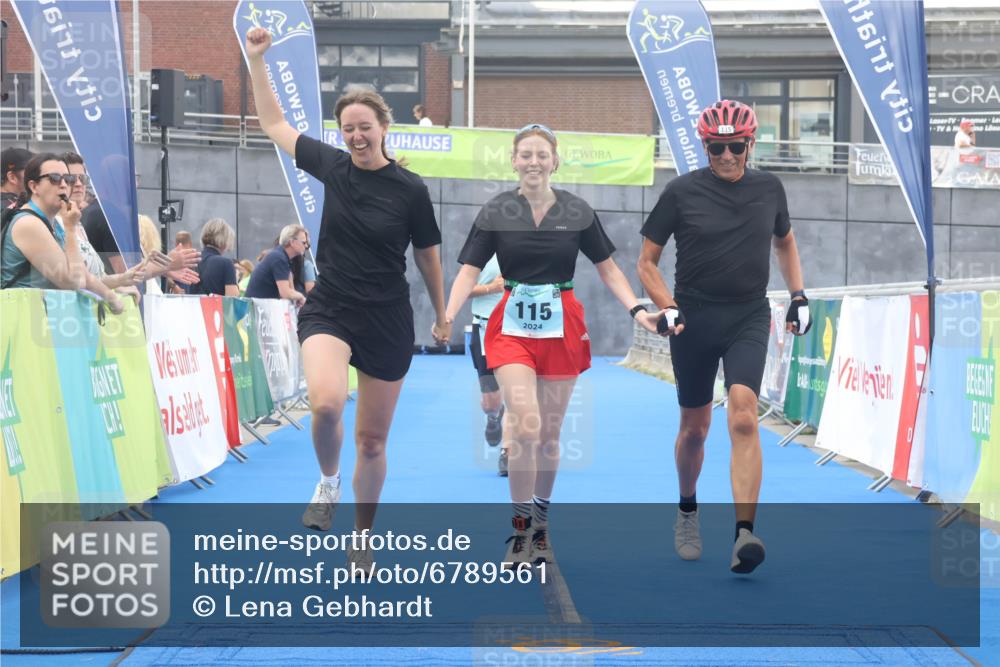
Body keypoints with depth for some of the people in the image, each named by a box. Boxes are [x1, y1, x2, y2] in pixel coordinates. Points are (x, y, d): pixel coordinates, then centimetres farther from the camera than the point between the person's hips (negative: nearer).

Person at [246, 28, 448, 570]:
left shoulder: (410, 190, -8)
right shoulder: (332, 166, -1)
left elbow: (427, 257, 6)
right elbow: (274, 123, 10)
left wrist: (442, 316, 13)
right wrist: (255, 59, 7)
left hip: (388, 322, 0)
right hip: (328, 310, 1)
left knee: (371, 440, 8)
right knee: (325, 402, -30)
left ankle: (362, 539, 28)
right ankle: (328, 485, 1)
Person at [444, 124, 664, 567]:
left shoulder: (577, 212, 1)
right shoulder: (495, 212, -1)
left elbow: (607, 268, 8)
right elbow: (470, 271, -5)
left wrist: (636, 309, -6)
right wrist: (446, 316, -20)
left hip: (562, 329, 1)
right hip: (513, 327, -1)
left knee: (549, 434, 7)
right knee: (525, 427, -17)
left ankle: (540, 527, 22)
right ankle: (519, 529, -6)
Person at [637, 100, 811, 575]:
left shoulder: (768, 188, 4)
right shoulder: (682, 192, -4)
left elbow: (785, 242, 23)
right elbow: (646, 261, 0)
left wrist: (798, 295, 12)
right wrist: (666, 308, -15)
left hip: (749, 318, 1)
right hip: (694, 319, 0)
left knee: (743, 418, -18)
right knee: (695, 427, 10)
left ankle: (744, 534, -23)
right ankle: (687, 513, 36)